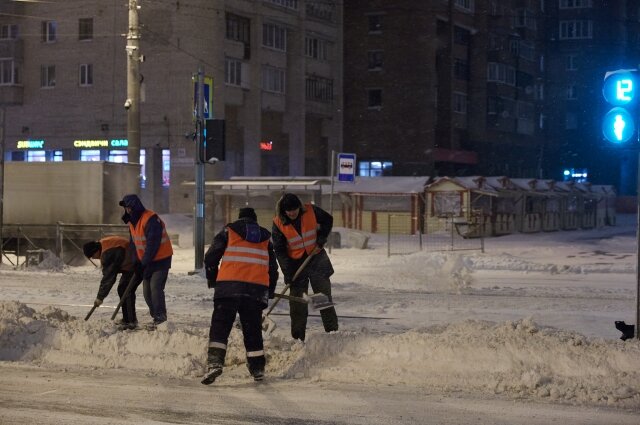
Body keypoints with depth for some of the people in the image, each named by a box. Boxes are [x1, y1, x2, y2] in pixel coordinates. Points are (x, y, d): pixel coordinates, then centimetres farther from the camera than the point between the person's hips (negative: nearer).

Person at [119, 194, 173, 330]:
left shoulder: (151, 219, -22)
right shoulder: (132, 222, 7)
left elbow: (153, 244, -25)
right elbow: (134, 243, 13)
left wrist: (144, 263, -21)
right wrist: (138, 262, 4)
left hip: (161, 259, -9)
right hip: (146, 261, 9)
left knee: (155, 287, -17)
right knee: (146, 291, 8)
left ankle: (160, 318, -14)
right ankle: (157, 318, 16)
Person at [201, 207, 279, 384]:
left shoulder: (228, 232, 11)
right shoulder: (265, 238, 21)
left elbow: (211, 257, 5)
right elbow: (273, 267, 22)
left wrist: (212, 280, 20)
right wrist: (270, 291, 34)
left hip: (228, 287, -3)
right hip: (257, 289, 3)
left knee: (220, 326, -2)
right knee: (253, 330, 13)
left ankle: (215, 362, -18)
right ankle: (257, 368, 16)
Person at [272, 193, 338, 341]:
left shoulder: (311, 211, -12)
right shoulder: (278, 224, -14)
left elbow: (328, 220, 6)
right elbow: (279, 250, -11)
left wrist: (321, 240, -6)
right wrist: (288, 273, -17)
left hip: (317, 259, 1)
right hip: (296, 264, -1)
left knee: (325, 298, 3)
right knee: (297, 304, 0)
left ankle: (333, 332, 9)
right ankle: (297, 339, 6)